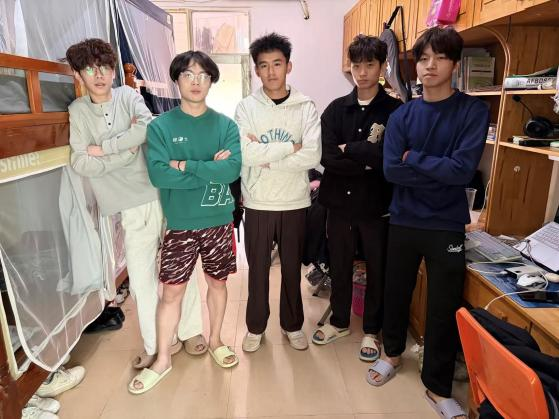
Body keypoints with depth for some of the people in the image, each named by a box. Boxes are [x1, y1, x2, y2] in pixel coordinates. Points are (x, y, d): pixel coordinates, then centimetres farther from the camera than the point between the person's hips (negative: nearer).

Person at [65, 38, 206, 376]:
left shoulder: (128, 95, 2)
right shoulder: (79, 111, 6)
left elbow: (147, 127, -19)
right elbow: (81, 163, -4)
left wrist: (103, 147, -12)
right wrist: (126, 151, -12)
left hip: (165, 194, -1)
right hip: (134, 208, 1)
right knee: (142, 279, 6)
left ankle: (191, 330, 30)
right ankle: (156, 344, 28)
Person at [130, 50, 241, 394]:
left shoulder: (226, 125, 0)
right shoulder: (160, 126, -3)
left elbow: (233, 169, -15)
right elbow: (158, 174, -17)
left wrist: (185, 165, -17)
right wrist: (210, 170, -16)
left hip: (219, 220, 2)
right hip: (180, 223, -1)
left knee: (218, 282, 15)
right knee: (172, 290, 6)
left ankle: (215, 340, 38)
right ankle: (163, 359, 25)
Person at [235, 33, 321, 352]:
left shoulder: (306, 107, -2)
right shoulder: (247, 108, -2)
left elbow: (313, 156, -15)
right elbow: (244, 153, -17)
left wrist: (266, 157, -16)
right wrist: (289, 148, -15)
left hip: (295, 204, 0)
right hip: (258, 204, 0)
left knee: (292, 268, 14)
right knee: (258, 269, 14)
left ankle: (293, 325, 36)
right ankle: (256, 326, 34)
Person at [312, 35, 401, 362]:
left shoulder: (395, 110, -5)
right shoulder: (336, 109, 4)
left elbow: (386, 158, -21)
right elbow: (327, 158, -10)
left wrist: (348, 149, -11)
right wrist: (367, 161, -17)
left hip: (376, 205, -2)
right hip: (340, 201, 3)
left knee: (377, 269, 12)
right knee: (340, 266, 16)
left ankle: (372, 330, 33)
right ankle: (340, 321, 38)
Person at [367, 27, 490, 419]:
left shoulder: (474, 111, -5)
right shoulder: (402, 115, 2)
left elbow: (463, 170, -17)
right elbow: (391, 170, -10)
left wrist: (414, 158, -11)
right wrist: (440, 172, -14)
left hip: (447, 226, -2)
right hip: (404, 221, 3)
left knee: (444, 308, 7)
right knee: (397, 292, 17)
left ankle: (439, 388, 28)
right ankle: (393, 352, 43)